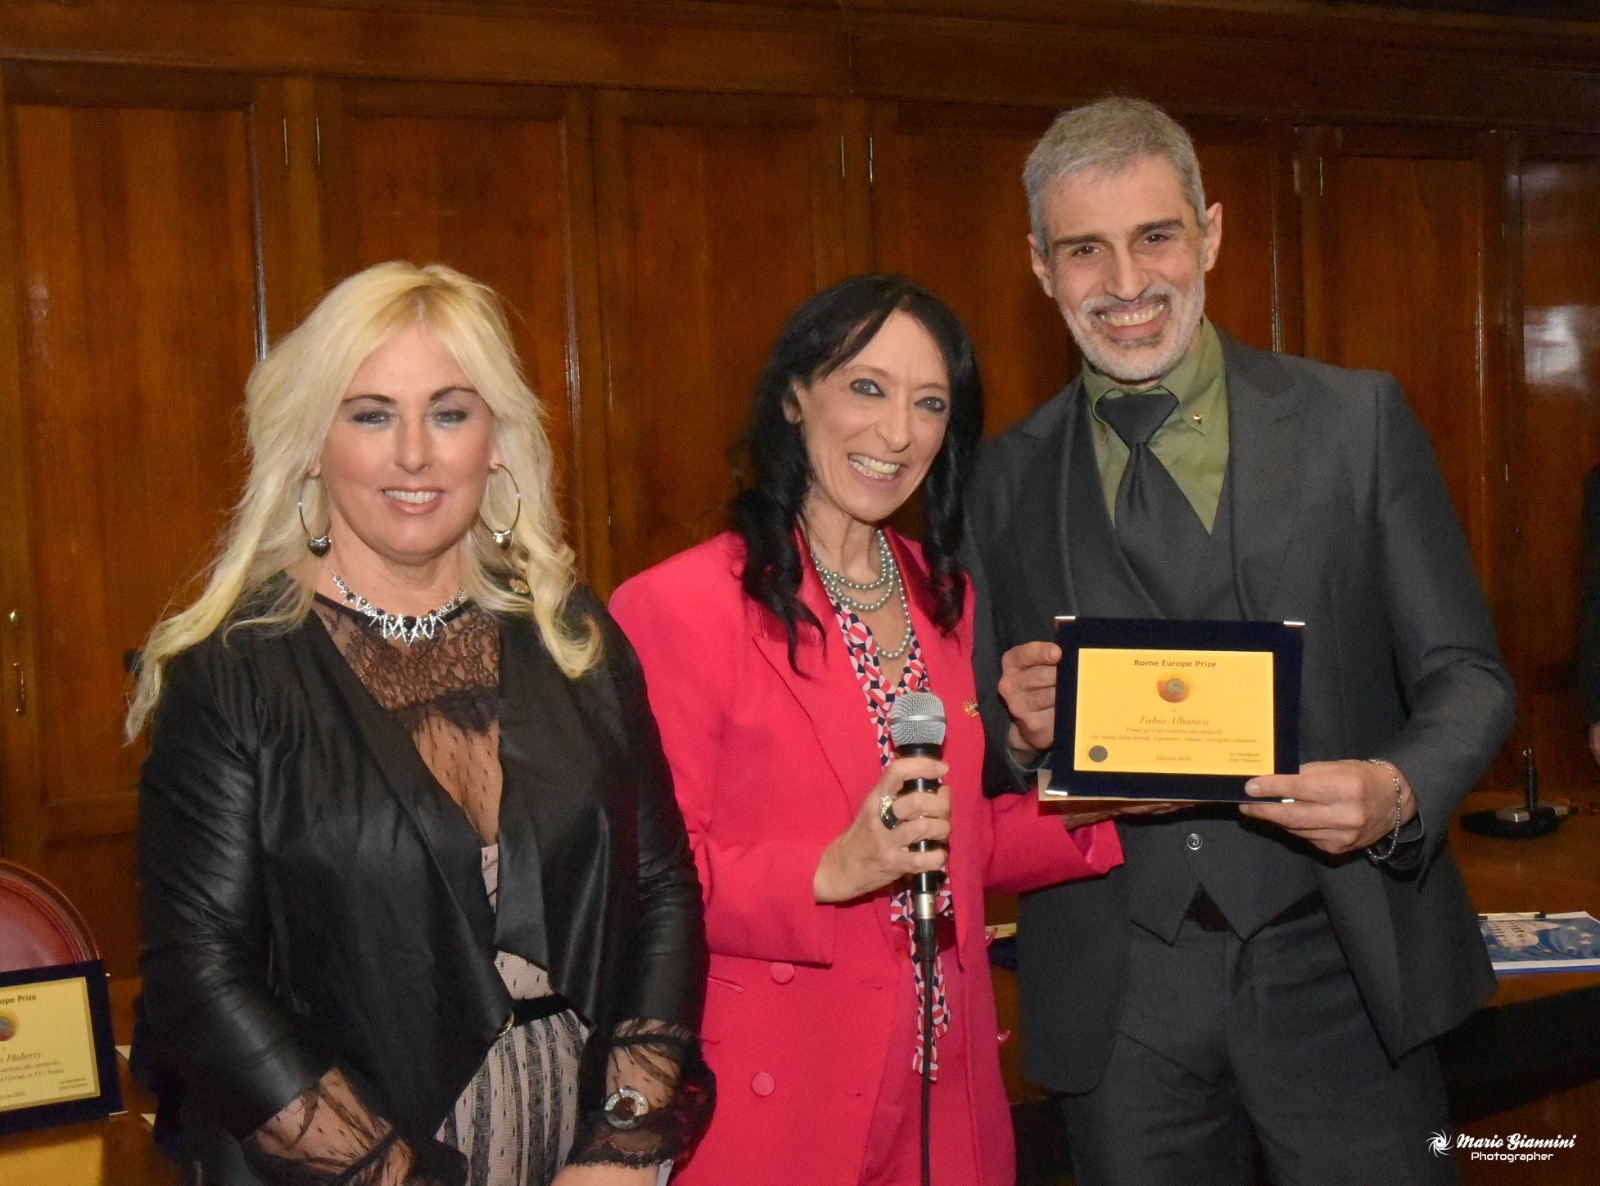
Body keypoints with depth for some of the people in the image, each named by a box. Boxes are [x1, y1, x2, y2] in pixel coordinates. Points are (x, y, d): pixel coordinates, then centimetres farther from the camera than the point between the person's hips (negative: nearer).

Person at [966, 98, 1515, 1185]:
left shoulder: (1357, 421, 0)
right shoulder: (1008, 478, 5)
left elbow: (1467, 676, 0)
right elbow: (997, 761, 10)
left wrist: (1399, 794, -20)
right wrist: (1019, 731, -13)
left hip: (1336, 973, -1)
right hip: (1118, 1001, 2)